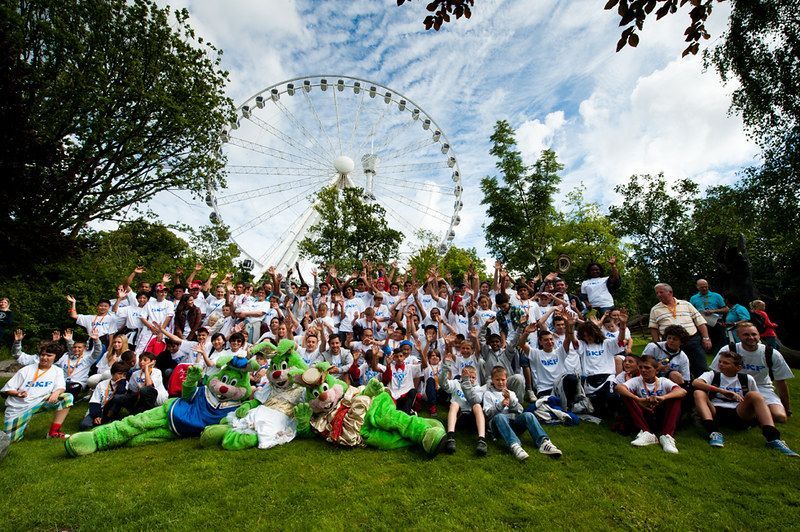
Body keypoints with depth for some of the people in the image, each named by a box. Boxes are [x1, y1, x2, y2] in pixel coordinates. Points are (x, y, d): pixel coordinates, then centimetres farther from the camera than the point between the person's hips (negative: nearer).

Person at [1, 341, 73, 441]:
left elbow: (61, 387, -7)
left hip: (40, 403, 1)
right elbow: (7, 389, 2)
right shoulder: (26, 370, 0)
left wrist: (56, 392, -30)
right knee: (11, 439, -12)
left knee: (67, 397, -23)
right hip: (17, 407, -1)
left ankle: (53, 432, -17)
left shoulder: (57, 371, 4)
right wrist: (18, 393, -19)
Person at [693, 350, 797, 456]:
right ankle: (714, 433, -41)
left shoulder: (747, 379, 15)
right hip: (715, 413, -1)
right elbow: (695, 383, -13)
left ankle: (772, 438, -30)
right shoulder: (712, 375, 8)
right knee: (699, 393, -27)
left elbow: (758, 400, 19)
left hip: (739, 415, 1)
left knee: (754, 395, -20)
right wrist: (723, 391, -22)